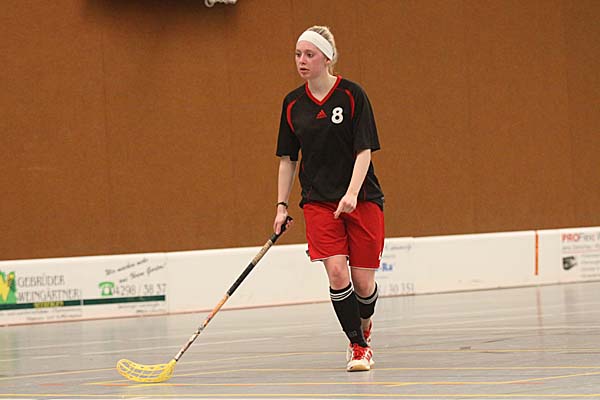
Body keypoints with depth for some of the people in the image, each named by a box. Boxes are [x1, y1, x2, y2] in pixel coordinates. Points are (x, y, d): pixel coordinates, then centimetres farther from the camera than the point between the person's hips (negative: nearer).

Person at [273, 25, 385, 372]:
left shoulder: (352, 95, -8)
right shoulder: (293, 103, 4)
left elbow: (364, 151, -10)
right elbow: (288, 159, 11)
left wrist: (352, 193, -22)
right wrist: (282, 206, 6)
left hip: (362, 199, -2)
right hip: (319, 202, 2)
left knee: (363, 281, -1)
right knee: (337, 272, -15)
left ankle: (364, 329, 31)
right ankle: (357, 346, -1)